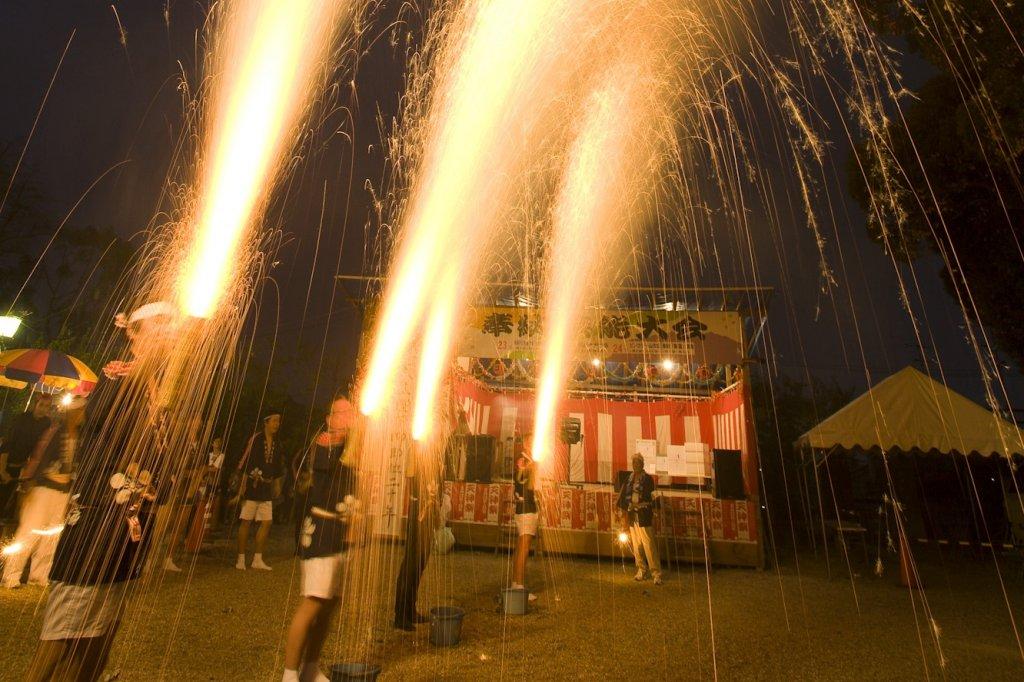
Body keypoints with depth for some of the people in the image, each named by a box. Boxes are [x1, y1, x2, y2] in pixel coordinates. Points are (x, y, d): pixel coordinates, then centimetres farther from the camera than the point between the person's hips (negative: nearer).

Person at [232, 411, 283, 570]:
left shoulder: (276, 443, 9)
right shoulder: (255, 439, -9)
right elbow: (245, 463, -10)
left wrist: (277, 485, 16)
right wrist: (242, 485, -12)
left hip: (266, 489, 6)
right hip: (252, 487, -6)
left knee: (267, 522, 4)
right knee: (246, 521, 2)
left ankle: (258, 559, 14)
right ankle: (241, 559, 14)